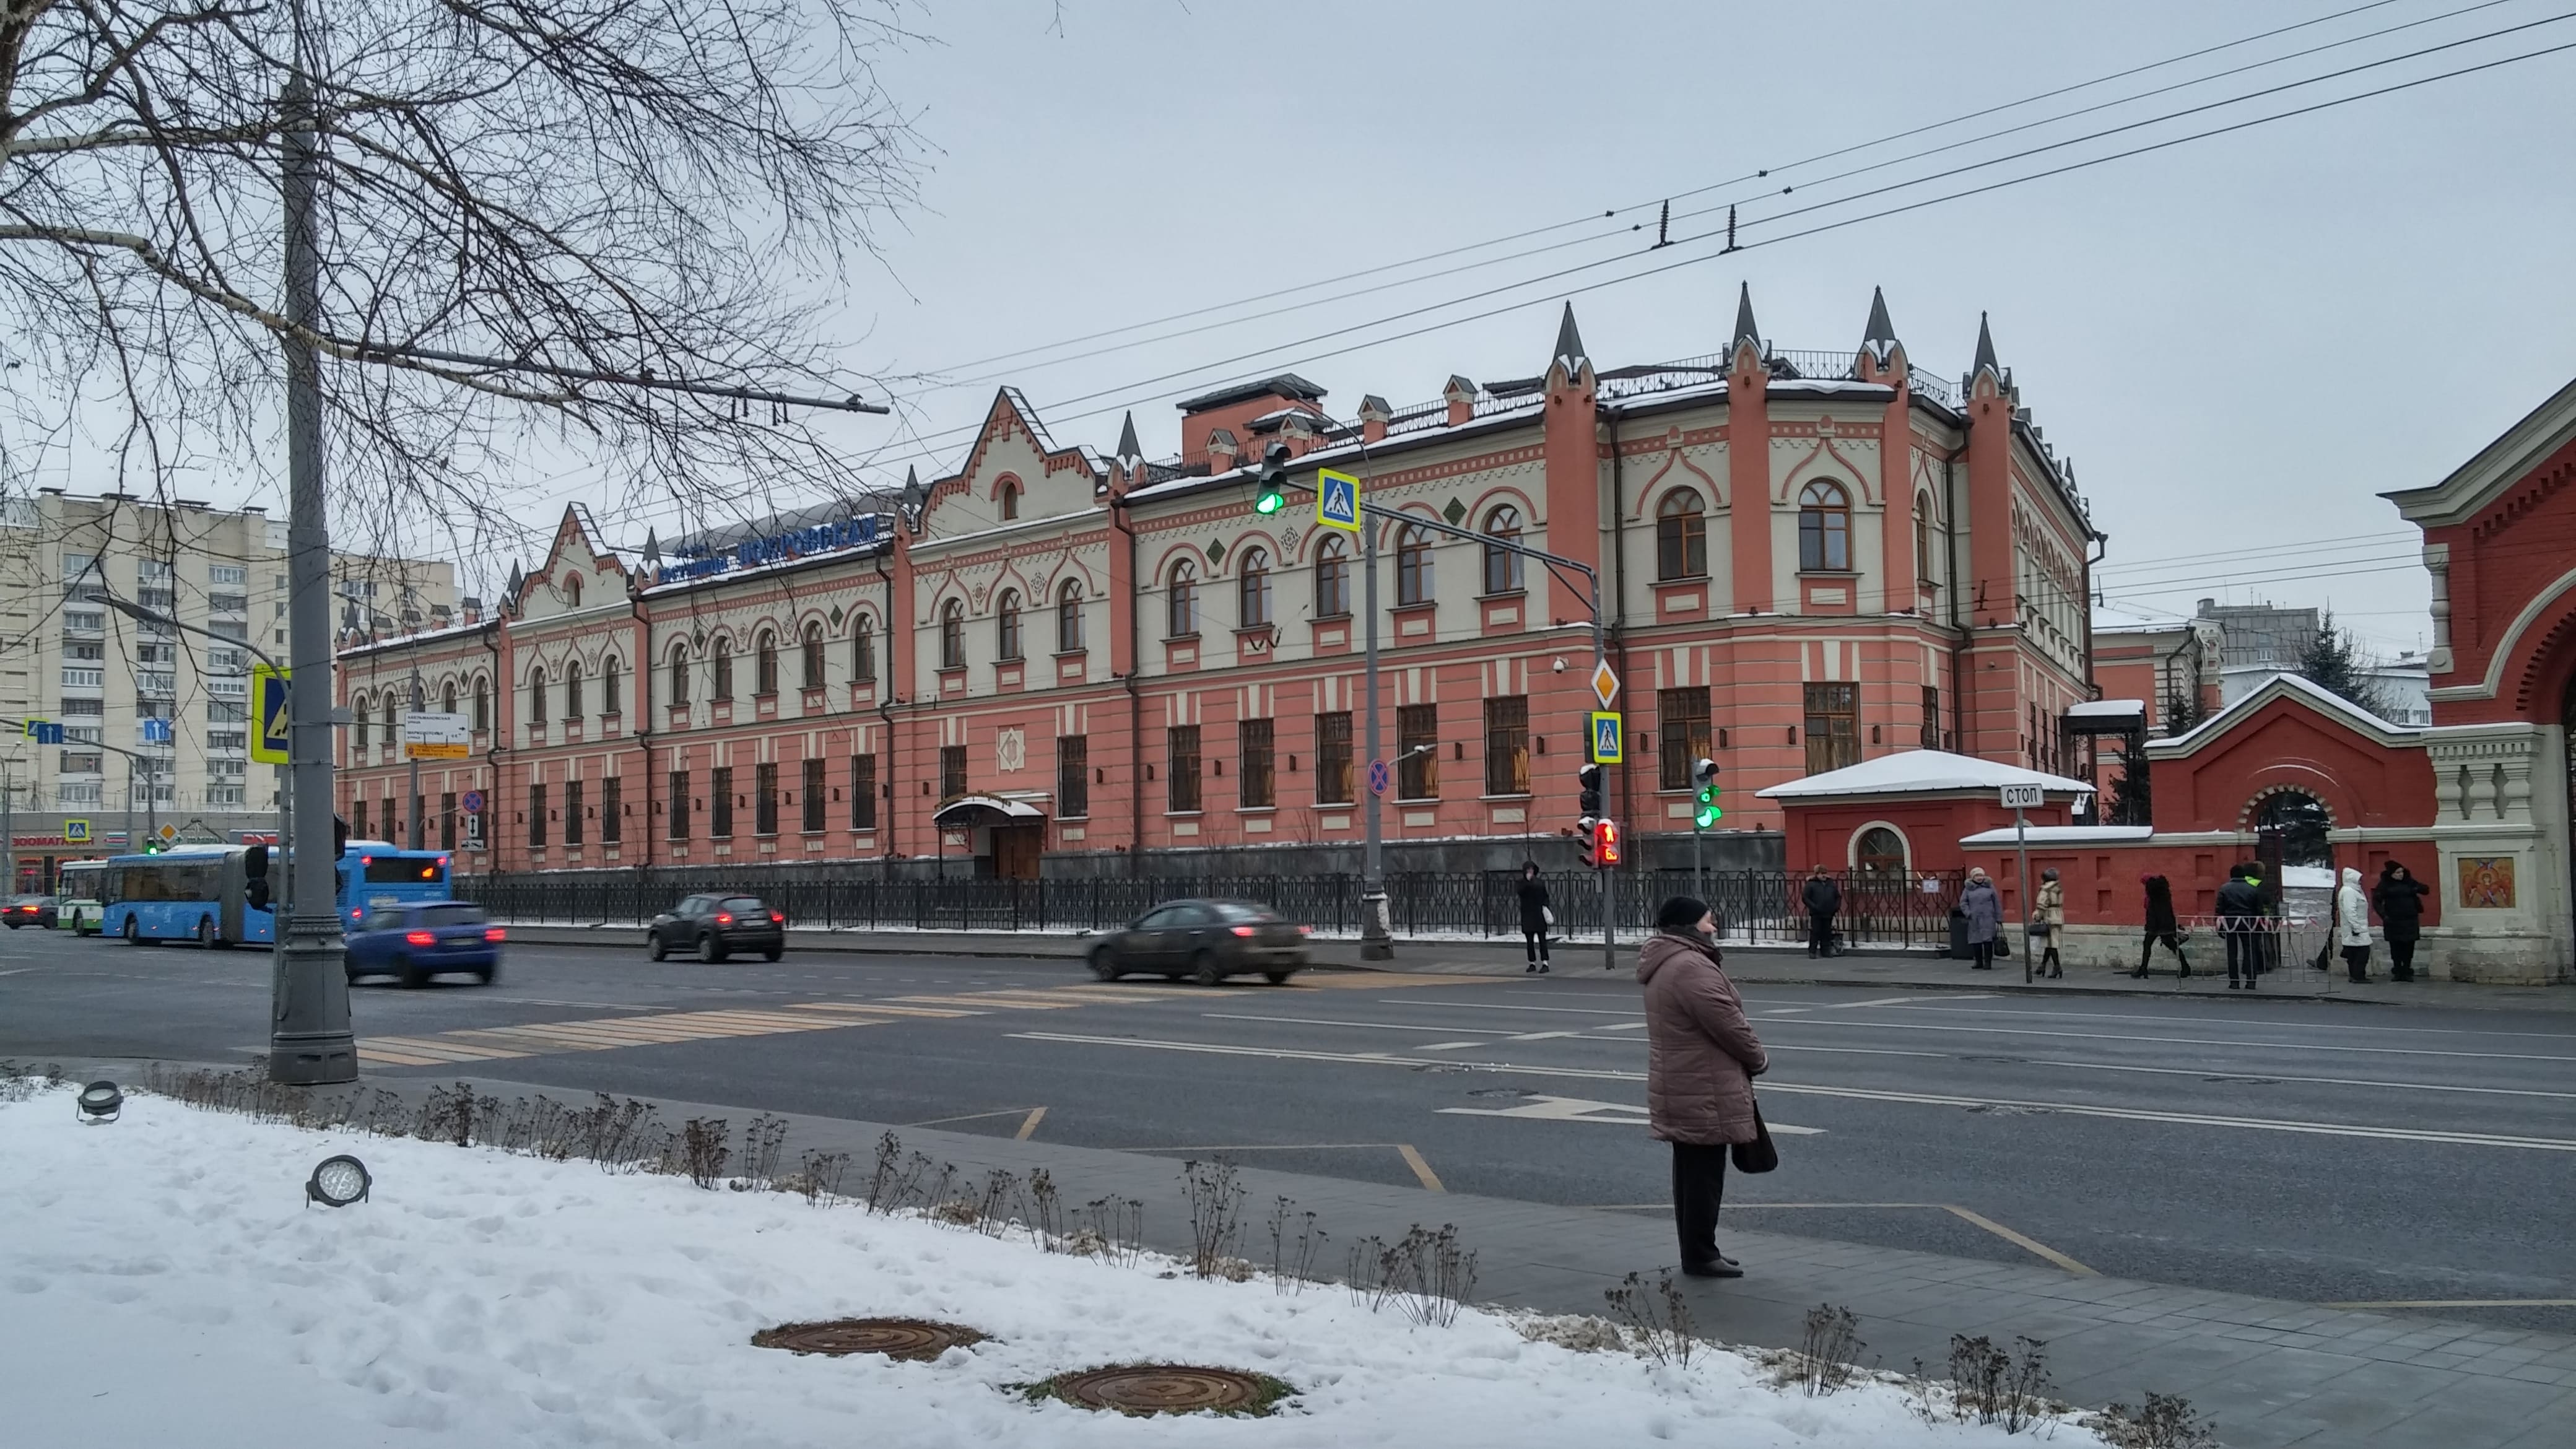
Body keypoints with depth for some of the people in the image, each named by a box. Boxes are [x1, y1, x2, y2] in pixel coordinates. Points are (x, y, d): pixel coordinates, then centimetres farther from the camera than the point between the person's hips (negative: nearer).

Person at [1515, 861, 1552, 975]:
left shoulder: (1540, 882, 7)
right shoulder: (1522, 882, 5)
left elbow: (1545, 896, 8)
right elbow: (1521, 892, -14)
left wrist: (1545, 906, -8)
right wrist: (1527, 881, -19)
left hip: (1539, 913, -1)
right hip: (1527, 914, 1)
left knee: (1542, 939, -7)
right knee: (1529, 940, 5)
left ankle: (1545, 964, -12)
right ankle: (1532, 963, 12)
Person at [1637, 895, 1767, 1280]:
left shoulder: (1664, 964, 13)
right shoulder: (1692, 967, -22)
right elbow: (1729, 1025, -20)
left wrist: (1748, 1057, 15)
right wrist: (1758, 1059, -2)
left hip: (1679, 1089, 11)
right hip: (1704, 1092, -11)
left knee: (1691, 1171, 16)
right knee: (1705, 1172, -2)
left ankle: (1697, 1250, 24)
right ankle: (1700, 1255, 5)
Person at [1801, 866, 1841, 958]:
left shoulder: (1831, 884, 13)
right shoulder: (1811, 884, -3)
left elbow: (1838, 896, 21)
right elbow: (1805, 897, -8)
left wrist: (1837, 906, 5)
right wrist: (1813, 907, -16)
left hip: (1828, 914, 5)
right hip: (1816, 914, -5)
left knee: (1827, 933, 6)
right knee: (1815, 932, -4)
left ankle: (1826, 951, 14)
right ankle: (1812, 951, 1)